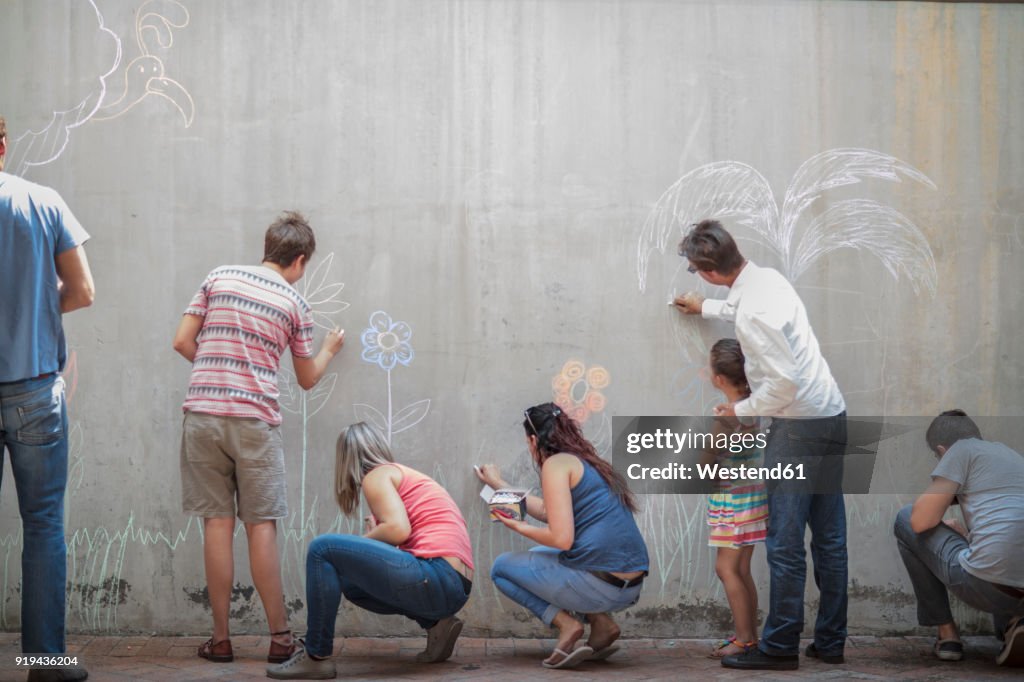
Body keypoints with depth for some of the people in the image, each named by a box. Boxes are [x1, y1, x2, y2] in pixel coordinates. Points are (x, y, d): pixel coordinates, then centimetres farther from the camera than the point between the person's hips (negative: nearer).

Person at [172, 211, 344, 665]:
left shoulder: (219, 278, 7)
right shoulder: (295, 304, 5)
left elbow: (182, 342, 4)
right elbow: (307, 378, 15)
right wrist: (329, 350, 34)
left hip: (203, 413, 2)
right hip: (255, 419, -2)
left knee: (217, 523, 4)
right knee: (261, 526, 3)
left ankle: (221, 639, 8)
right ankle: (280, 637, 6)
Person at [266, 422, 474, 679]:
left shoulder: (377, 475, 3)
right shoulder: (405, 474, 28)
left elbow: (399, 530, -13)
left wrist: (363, 540, 3)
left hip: (436, 578, -9)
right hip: (454, 587, 9)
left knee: (323, 549, -9)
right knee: (350, 581, 27)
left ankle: (316, 657, -6)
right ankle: (436, 624, 13)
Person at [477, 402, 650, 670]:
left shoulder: (556, 463, -6)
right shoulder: (588, 462, 19)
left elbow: (561, 538, -16)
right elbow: (554, 512, 32)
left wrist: (519, 527, 2)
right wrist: (500, 485, 41)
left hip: (598, 584, -8)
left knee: (502, 567, 12)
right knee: (541, 556, 33)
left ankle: (566, 625, -3)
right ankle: (601, 622, 15)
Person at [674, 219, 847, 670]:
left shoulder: (752, 312, -22)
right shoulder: (767, 277, 8)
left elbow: (784, 381, -23)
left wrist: (742, 410, -7)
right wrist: (707, 309, 44)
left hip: (799, 429, -10)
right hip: (831, 418, 10)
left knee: (785, 544, -2)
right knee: (829, 539, 12)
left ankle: (780, 647, 5)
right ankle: (830, 642, 19)